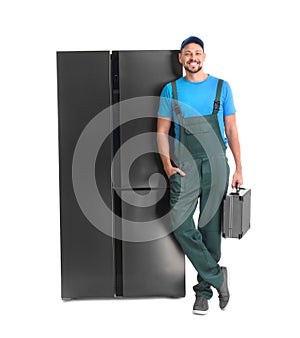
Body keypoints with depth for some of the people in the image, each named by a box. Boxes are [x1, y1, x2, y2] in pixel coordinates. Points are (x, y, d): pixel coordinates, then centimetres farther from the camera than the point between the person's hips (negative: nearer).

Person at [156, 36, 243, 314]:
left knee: (211, 228, 3)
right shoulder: (171, 90, 9)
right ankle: (217, 276, -1)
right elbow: (162, 130, 8)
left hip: (216, 163, 0)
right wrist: (166, 161, -8)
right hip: (185, 165, 0)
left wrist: (239, 169, 2)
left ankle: (204, 290, 17)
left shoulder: (221, 87, 9)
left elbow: (231, 130, 8)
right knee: (180, 221, -17)